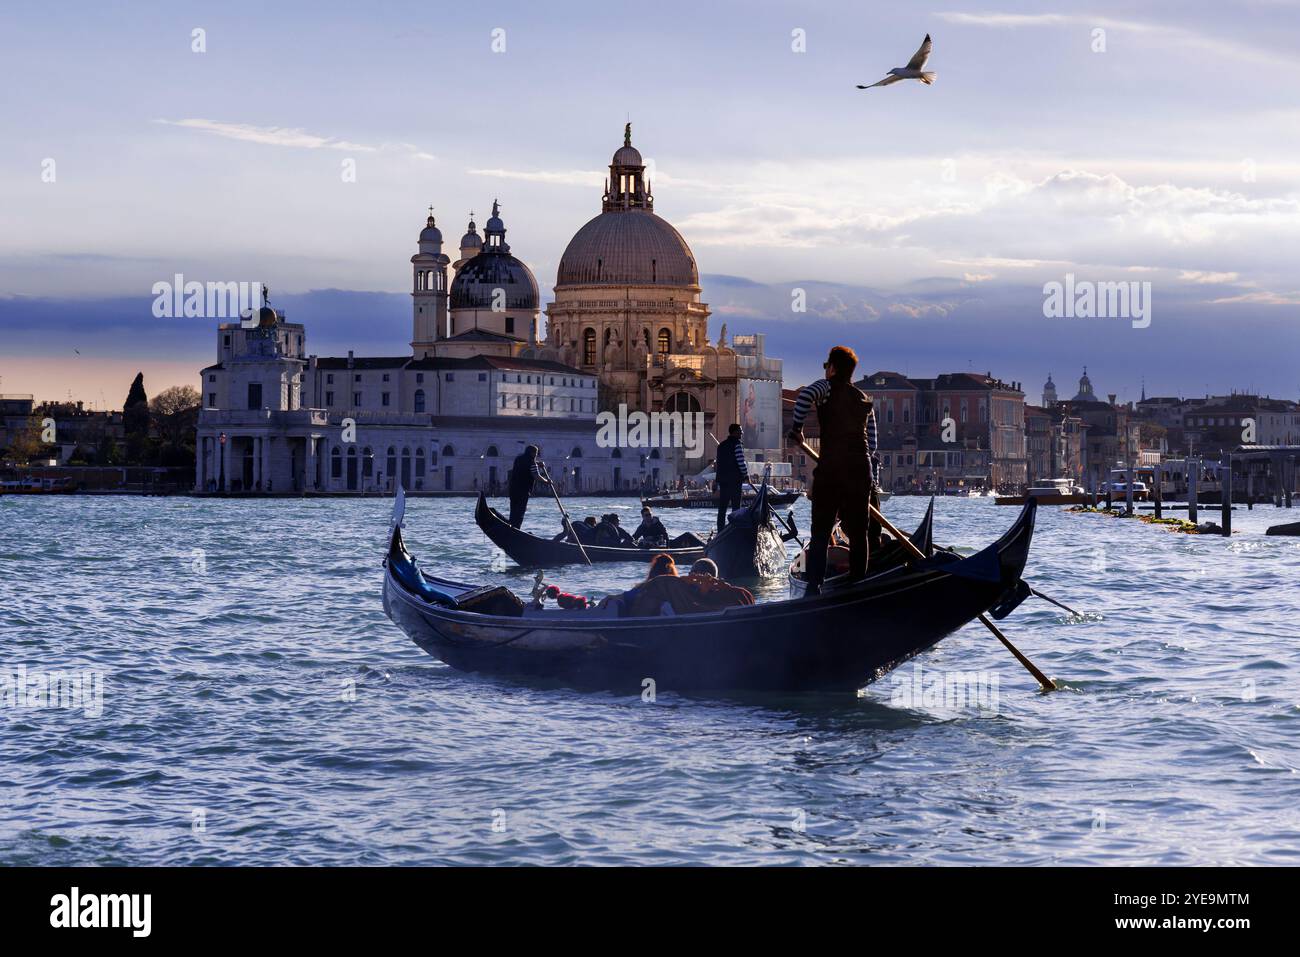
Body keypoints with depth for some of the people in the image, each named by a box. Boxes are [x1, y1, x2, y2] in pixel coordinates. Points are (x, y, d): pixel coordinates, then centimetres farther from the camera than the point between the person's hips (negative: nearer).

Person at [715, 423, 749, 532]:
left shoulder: (721, 445, 14)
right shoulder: (736, 444, -10)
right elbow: (741, 461, -15)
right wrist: (746, 474, -2)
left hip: (722, 479, 7)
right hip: (734, 479, -7)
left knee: (722, 506, 9)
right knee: (736, 506, -3)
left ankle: (721, 529, 10)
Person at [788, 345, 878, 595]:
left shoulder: (827, 387, 1)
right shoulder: (865, 401, 18)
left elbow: (806, 395, -23)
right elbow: (872, 444, 18)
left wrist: (796, 429, -13)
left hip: (830, 470, -4)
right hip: (861, 471, 4)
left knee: (820, 533, -1)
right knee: (858, 532, 9)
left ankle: (814, 587, -8)